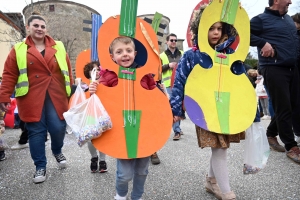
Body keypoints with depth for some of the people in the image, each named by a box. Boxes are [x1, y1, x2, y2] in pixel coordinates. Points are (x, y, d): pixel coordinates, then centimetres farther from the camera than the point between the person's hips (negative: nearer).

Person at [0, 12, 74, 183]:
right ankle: (41, 167, 19)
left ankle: (57, 151, 30)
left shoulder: (58, 47, 9)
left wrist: (72, 93, 4)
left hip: (56, 97, 1)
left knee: (58, 128, -3)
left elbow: (68, 71, 8)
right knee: (36, 132, 3)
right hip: (32, 99, -1)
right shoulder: (19, 50, 5)